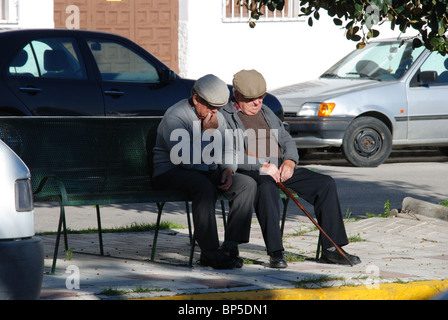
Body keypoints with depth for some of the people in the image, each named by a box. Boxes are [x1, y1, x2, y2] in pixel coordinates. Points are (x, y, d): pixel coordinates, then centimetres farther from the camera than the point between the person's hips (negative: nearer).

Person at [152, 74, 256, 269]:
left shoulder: (216, 117, 9)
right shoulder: (174, 117, -16)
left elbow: (227, 150, 16)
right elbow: (187, 160, -23)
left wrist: (228, 169, -5)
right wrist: (207, 132, -22)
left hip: (207, 172, 8)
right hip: (172, 173, -8)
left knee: (247, 184, -14)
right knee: (204, 187, -39)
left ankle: (230, 246, -19)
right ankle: (210, 252, -35)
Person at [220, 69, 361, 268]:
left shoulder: (266, 112, 26)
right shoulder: (224, 116, 2)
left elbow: (286, 140, 22)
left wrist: (289, 161, -2)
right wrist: (262, 166, -22)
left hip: (280, 168, 7)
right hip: (249, 172, -7)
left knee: (326, 184, -10)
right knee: (266, 187, -42)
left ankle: (331, 249, -10)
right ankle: (276, 252, -41)